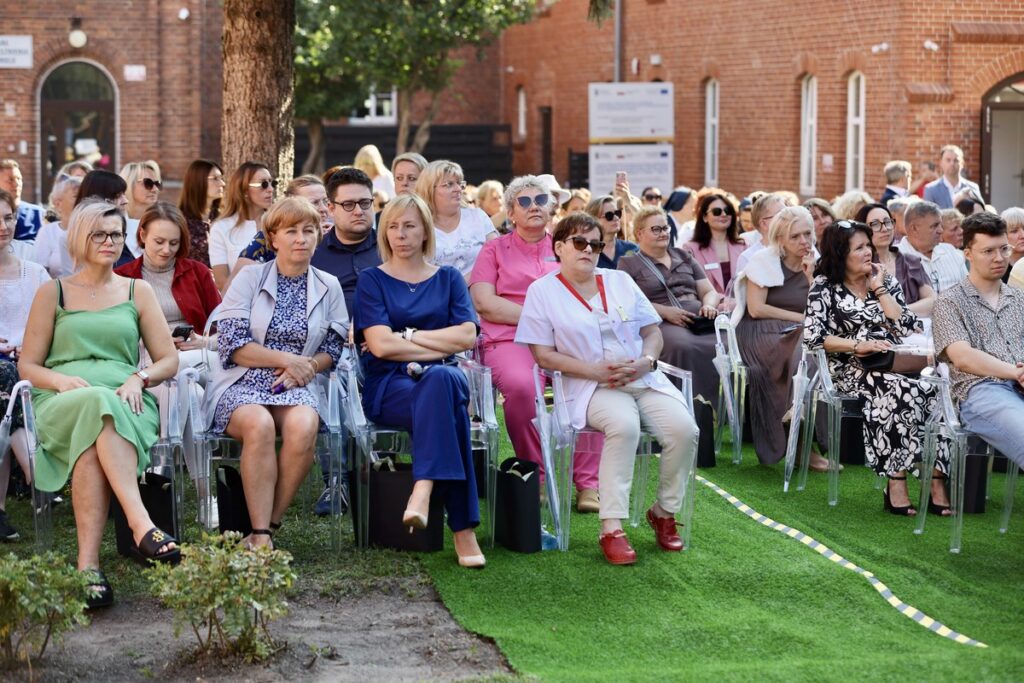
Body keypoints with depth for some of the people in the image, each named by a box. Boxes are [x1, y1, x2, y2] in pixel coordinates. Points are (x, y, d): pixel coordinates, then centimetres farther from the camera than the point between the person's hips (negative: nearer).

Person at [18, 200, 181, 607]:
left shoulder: (138, 292, 22)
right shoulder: (53, 293, 20)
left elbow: (169, 361, 16)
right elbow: (27, 366, 14)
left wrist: (138, 379, -6)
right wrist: (60, 379, -9)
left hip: (126, 402, 1)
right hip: (63, 402, -1)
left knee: (95, 430, -40)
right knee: (94, 407, -41)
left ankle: (88, 565, -54)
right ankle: (141, 524, -55)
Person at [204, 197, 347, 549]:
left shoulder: (329, 287, 13)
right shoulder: (249, 278, 4)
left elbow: (334, 349, 12)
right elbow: (231, 344, -4)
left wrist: (306, 367, -8)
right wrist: (287, 359, -9)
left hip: (295, 387, 2)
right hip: (242, 385, -2)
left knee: (303, 426, -33)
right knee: (259, 424, -36)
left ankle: (267, 528, -22)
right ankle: (261, 534, -34)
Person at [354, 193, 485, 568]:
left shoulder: (449, 278, 18)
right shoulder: (372, 280, 11)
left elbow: (467, 336, 2)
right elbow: (381, 345, -4)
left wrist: (406, 335, -3)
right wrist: (440, 345, -3)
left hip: (441, 377, 2)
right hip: (389, 386, -2)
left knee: (442, 378, -39)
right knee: (446, 406, -37)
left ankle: (424, 490, -46)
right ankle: (462, 527, -43)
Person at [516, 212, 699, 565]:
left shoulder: (620, 281, 16)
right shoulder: (543, 291, 3)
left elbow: (652, 332, 17)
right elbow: (543, 355, -4)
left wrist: (646, 362, -6)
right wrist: (597, 371, -14)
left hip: (644, 379, 5)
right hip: (592, 387, -5)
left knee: (684, 429, -22)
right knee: (624, 425, -37)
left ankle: (664, 512, 0)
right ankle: (611, 528, -34)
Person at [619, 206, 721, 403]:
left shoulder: (684, 257, 28)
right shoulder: (628, 264, 14)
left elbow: (709, 291, 25)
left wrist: (708, 305, 0)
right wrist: (665, 311, -13)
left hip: (698, 318, 4)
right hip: (661, 323, -4)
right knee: (683, 346, -40)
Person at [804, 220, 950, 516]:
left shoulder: (886, 281, 17)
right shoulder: (824, 286, 6)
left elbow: (908, 327, 5)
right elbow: (814, 336, -6)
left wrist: (879, 288, 4)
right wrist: (857, 345, -16)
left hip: (893, 364, 4)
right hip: (851, 369, -4)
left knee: (931, 389, -29)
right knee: (903, 391, -34)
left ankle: (936, 482, -31)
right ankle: (896, 483, -33)